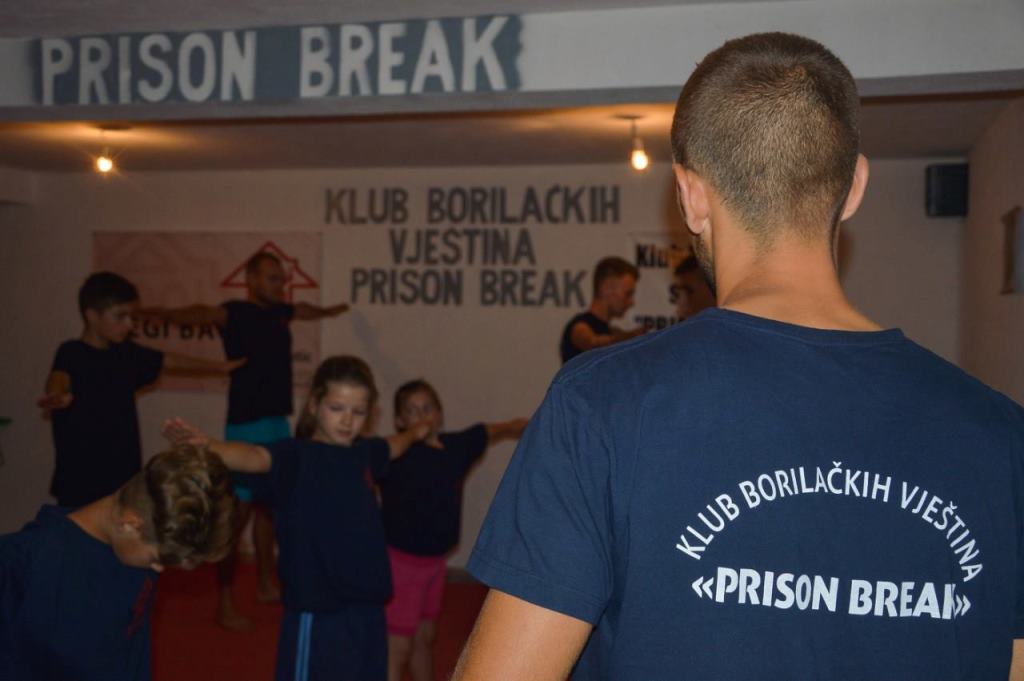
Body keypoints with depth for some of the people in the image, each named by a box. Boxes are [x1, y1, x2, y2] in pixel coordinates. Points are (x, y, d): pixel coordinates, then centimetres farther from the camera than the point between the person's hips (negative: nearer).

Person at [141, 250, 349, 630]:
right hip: (246, 425, -8)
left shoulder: (279, 312, 12)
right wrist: (162, 314, -52)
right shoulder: (236, 313, -11)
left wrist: (328, 311, 56)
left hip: (278, 424, 8)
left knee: (267, 506, 17)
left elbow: (306, 311, 35)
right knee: (237, 513, -5)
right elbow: (204, 314, -32)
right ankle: (224, 603, 2)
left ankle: (265, 585, 29)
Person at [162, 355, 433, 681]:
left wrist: (416, 432, 50)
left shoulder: (362, 452, 7)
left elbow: (394, 445, 31)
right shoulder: (296, 455, -12)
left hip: (366, 608, 7)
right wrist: (205, 445, -53)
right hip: (316, 613, -6)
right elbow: (254, 457, -33)